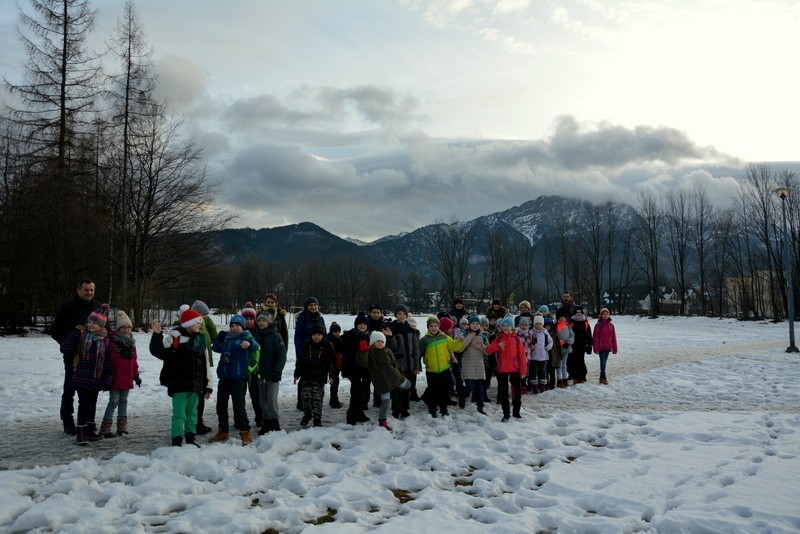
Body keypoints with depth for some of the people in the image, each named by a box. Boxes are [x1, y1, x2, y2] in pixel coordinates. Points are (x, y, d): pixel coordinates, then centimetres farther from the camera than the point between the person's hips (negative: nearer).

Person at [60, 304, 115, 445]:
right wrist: (76, 332, -18)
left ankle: (90, 431, 26)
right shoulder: (80, 336, -3)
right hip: (81, 379, -3)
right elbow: (65, 349, -12)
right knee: (84, 404, -5)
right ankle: (80, 432, 4)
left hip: (96, 379, 3)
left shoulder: (105, 340, 1)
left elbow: (108, 362, 2)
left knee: (92, 404, 14)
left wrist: (107, 381, -2)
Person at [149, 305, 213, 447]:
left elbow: (205, 364, 14)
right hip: (179, 383, -6)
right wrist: (157, 335, -32)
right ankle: (177, 441, 4)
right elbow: (159, 351, -17)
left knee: (192, 412, 15)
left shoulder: (199, 339, 12)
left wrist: (207, 386, 13)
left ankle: (190, 438, 27)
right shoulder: (175, 336, -7)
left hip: (195, 383, 6)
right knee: (179, 413, -5)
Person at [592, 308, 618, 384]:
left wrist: (614, 348, 10)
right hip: (601, 347, -4)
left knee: (604, 362, 11)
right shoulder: (598, 325, -6)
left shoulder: (611, 325, 7)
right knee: (603, 362, -10)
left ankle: (602, 377, 19)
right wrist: (595, 348, -11)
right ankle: (603, 378, -6)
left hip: (608, 347, 4)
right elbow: (595, 337, -7)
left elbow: (614, 337, 11)